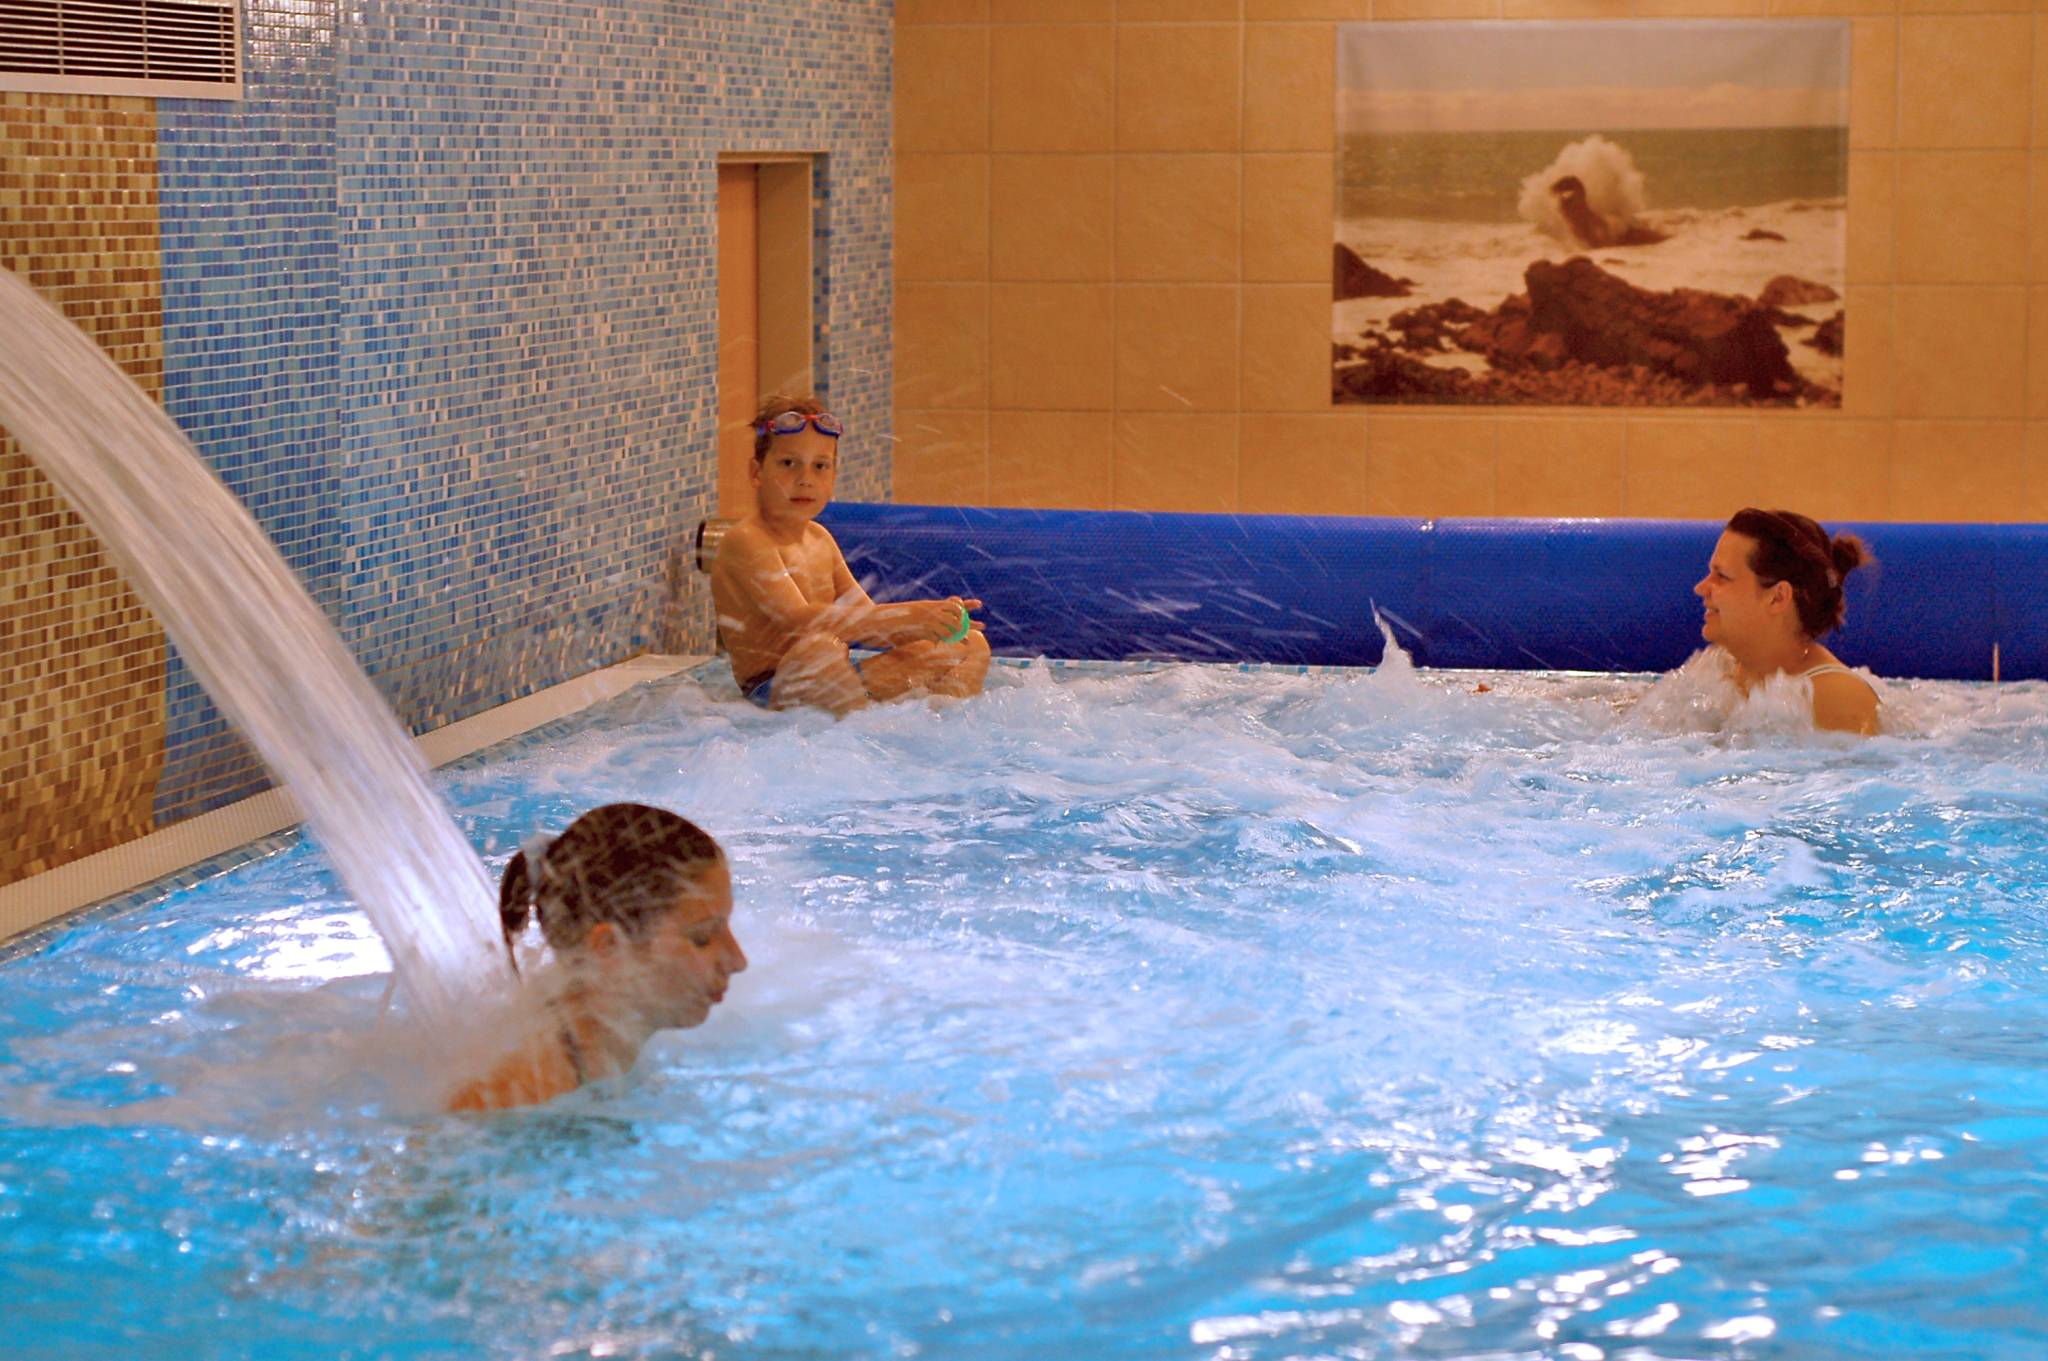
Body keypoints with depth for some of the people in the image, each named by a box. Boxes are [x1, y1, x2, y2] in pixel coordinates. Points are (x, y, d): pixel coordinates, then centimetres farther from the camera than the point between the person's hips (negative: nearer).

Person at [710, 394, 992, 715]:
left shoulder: (819, 539, 15)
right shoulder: (745, 541, -13)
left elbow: (863, 624, 13)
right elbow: (800, 620, -27)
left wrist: (928, 622, -9)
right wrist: (901, 615, -32)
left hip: (837, 683, 9)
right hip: (775, 688, -9)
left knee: (972, 646, 9)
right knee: (815, 650, -43)